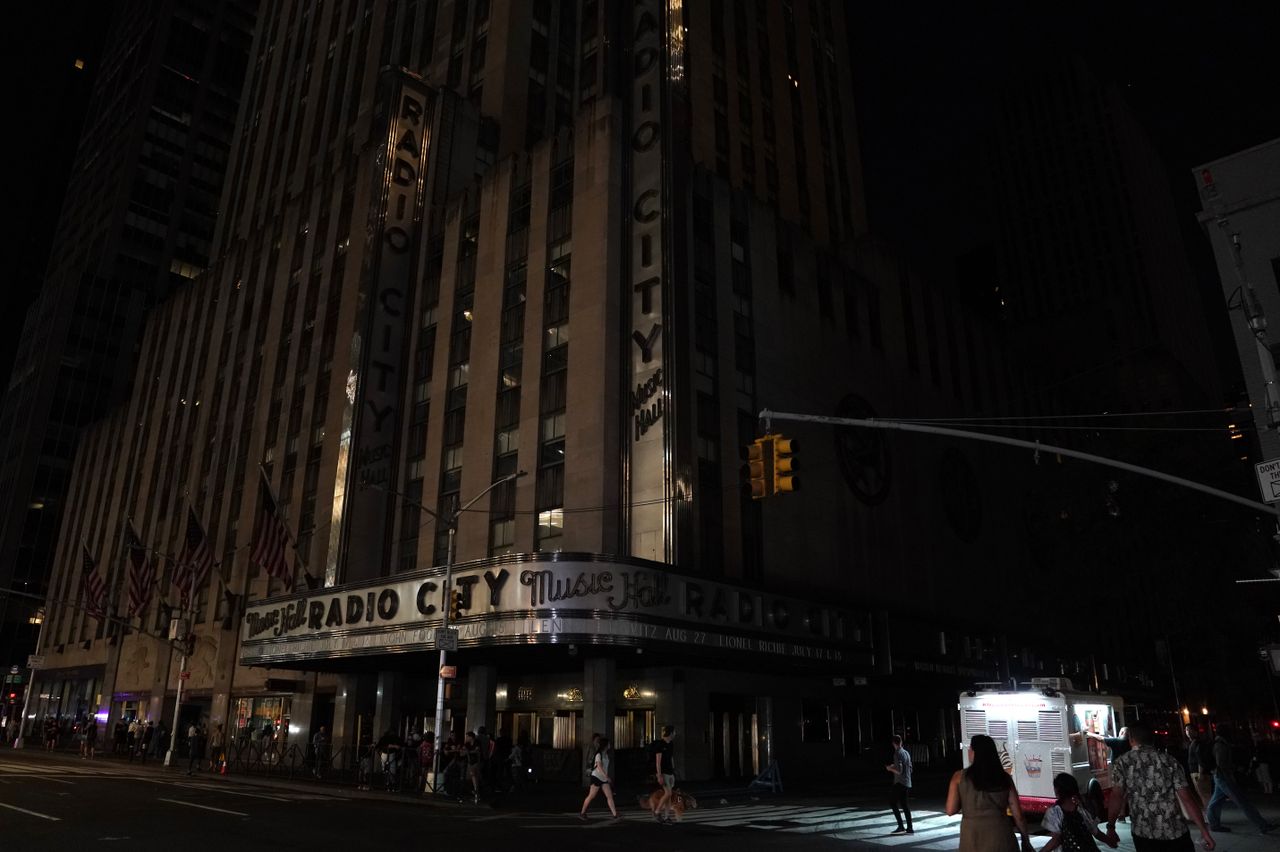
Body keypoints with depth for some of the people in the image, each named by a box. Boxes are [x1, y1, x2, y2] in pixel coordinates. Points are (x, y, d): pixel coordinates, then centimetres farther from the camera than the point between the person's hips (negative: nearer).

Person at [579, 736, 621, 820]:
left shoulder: (606, 755, 10)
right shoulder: (599, 755, -15)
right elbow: (599, 767, -26)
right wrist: (607, 777, -32)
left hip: (604, 778, 8)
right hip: (596, 777, -8)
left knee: (610, 796, -1)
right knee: (591, 796, -1)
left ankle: (615, 815, -3)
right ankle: (582, 813, 13)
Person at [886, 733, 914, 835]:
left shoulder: (897, 754, -15)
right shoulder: (906, 753, 11)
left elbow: (899, 771, -21)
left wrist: (890, 768, -4)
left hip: (900, 783, -8)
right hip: (907, 783, 8)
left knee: (893, 803, -2)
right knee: (905, 805, 11)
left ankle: (901, 827, -8)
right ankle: (909, 828, 10)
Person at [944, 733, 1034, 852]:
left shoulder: (960, 777, -3)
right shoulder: (1004, 778, 2)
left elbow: (951, 811, -5)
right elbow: (1018, 815, 2)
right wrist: (1026, 840, 14)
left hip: (973, 840, -1)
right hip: (1000, 838, 2)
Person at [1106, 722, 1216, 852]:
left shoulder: (1121, 763, 0)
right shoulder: (1169, 760, 3)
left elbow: (1116, 796, -11)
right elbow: (1186, 798, -2)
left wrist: (1110, 827, -8)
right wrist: (1204, 831, 2)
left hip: (1144, 835, -1)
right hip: (1175, 832, 1)